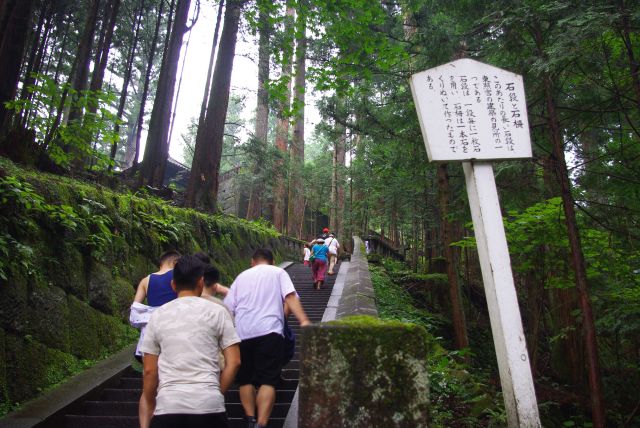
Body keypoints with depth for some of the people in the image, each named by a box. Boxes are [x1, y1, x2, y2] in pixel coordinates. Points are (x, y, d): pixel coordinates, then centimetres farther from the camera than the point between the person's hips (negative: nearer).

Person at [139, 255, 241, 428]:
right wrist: (217, 394, 10)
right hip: (209, 404, -1)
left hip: (168, 404, 1)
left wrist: (149, 405, 22)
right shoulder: (216, 311, 2)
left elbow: (149, 371, 10)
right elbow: (234, 362, -1)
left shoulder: (158, 315, 7)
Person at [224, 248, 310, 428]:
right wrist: (304, 321, -11)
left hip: (242, 332, 3)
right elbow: (290, 297, -3)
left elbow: (228, 308, 18)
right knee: (268, 381, -3)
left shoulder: (242, 276, 23)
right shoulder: (278, 272, 15)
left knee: (245, 379, 16)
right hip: (269, 331, -3)